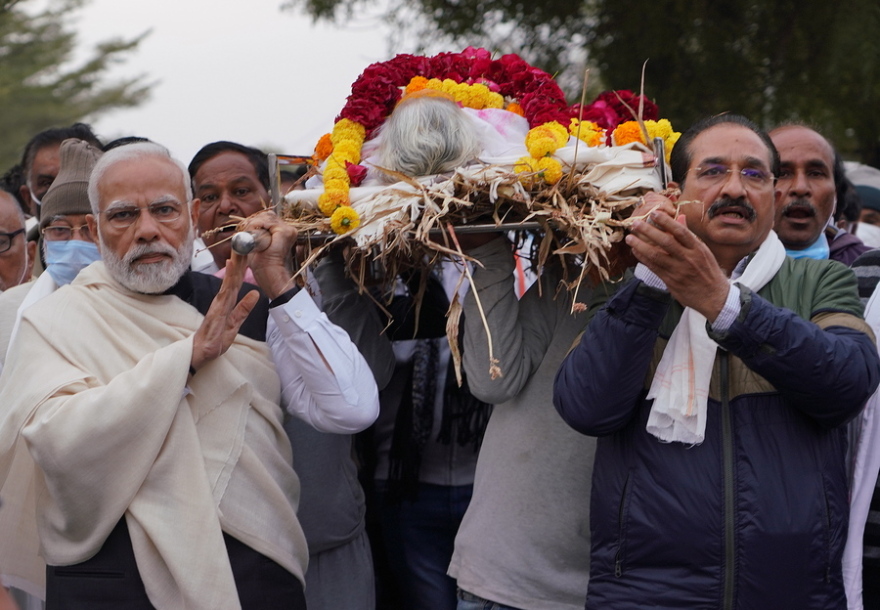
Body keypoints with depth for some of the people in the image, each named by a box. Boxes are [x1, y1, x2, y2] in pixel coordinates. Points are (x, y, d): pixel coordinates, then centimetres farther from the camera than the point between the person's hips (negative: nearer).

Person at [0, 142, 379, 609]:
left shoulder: (247, 309, 4)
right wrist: (191, 353, -20)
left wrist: (279, 286, -8)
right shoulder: (55, 321, -1)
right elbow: (56, 442, -19)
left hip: (259, 572, 2)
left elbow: (353, 410, -6)